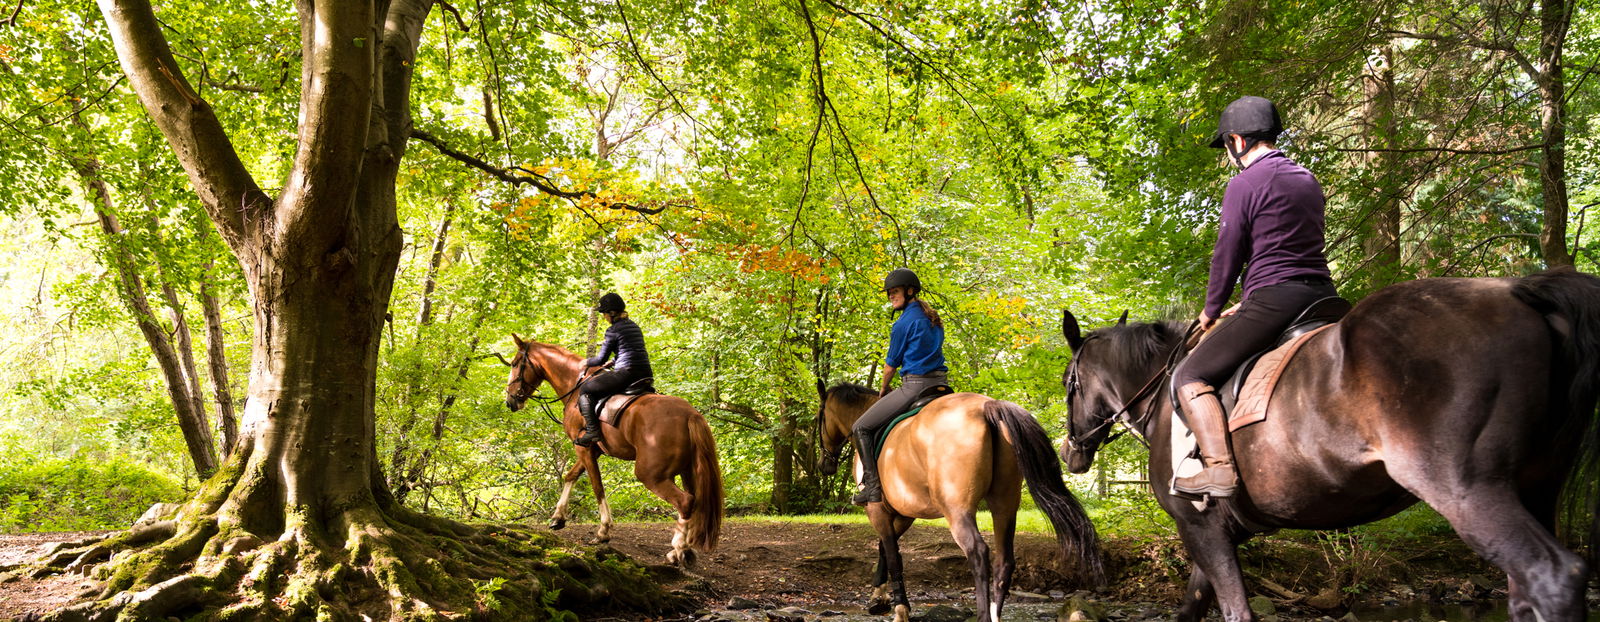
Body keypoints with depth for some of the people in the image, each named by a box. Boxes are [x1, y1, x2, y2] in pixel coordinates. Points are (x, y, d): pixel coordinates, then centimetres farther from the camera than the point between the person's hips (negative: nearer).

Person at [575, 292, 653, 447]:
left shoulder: (613, 330, -7)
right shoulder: (634, 326, 18)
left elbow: (601, 359, -4)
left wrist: (587, 363, 14)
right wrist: (614, 363, 32)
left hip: (626, 374, -9)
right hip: (645, 374, 9)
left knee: (585, 389, 1)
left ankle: (592, 431, -11)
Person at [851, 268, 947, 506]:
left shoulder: (904, 322, -8)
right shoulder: (934, 321, 16)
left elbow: (891, 365, -3)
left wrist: (883, 389, 16)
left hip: (914, 385, -9)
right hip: (939, 384, 9)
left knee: (861, 428, -1)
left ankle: (872, 486, -9)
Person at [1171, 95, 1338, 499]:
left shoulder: (1245, 183, -5)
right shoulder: (1309, 181, 20)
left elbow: (1227, 254, -4)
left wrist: (1211, 310, 11)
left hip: (1273, 301, -8)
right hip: (1322, 296, 8)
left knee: (1191, 377, -5)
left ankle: (1220, 468, -22)